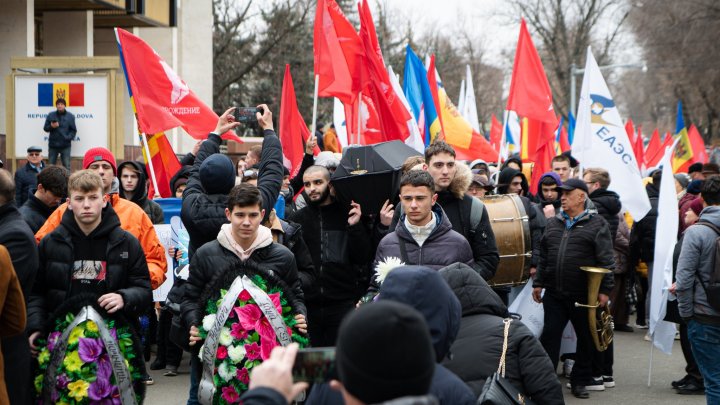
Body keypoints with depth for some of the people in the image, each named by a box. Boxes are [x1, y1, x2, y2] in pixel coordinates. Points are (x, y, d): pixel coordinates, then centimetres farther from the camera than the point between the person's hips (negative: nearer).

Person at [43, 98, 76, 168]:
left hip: (65, 146, -1)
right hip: (53, 145, 1)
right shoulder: (51, 115, 6)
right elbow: (45, 128, 8)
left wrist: (69, 137, -13)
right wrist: (51, 126, -13)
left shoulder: (70, 116, 3)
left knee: (66, 166, -1)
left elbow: (73, 130, 4)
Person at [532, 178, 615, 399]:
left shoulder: (597, 224, -3)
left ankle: (581, 380, 21)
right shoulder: (554, 223, 13)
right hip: (554, 294, 3)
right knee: (550, 335, 1)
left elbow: (605, 260, -7)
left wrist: (604, 290, -11)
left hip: (584, 295, -3)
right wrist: (538, 283, 12)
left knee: (586, 338, 8)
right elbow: (544, 257, 17)